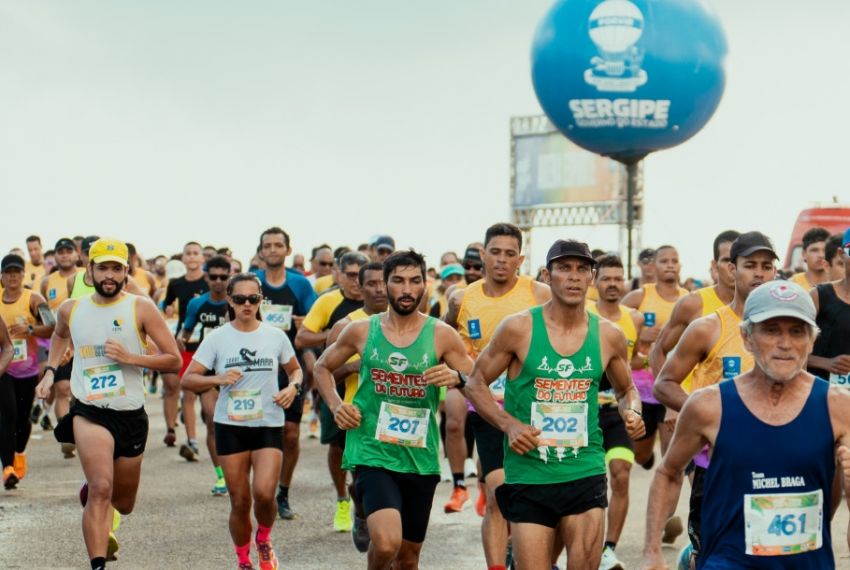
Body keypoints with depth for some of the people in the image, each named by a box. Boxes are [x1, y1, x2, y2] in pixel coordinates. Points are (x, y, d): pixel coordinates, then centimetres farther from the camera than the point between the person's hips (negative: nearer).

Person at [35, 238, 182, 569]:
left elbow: (174, 361, -8)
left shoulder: (141, 308, -5)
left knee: (124, 503, 17)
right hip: (90, 411, -1)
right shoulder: (70, 309, 3)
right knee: (101, 489, -26)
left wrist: (130, 357, -19)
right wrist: (50, 371, 16)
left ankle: (90, 491, 51)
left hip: (132, 415, 1)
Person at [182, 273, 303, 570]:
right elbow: (187, 379, -3)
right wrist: (219, 379, -20)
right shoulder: (217, 338, -2)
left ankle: (264, 540, 14)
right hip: (231, 426, 0)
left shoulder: (276, 336, 2)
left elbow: (295, 369, 18)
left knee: (264, 493, -18)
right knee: (240, 502, 3)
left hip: (269, 425, 0)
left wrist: (293, 387, -4)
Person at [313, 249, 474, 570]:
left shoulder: (441, 335, -1)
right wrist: (335, 405, 0)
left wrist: (456, 378, -21)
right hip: (372, 454, -2)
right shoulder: (361, 331, 1)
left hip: (421, 459, 2)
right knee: (387, 543, -25)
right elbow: (323, 367, 16)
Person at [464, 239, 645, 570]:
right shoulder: (519, 328, -5)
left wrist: (632, 413, -3)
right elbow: (475, 383, 2)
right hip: (528, 476, -2)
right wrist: (509, 425, -13)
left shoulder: (608, 336, 3)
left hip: (585, 472, 2)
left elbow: (626, 390, 20)